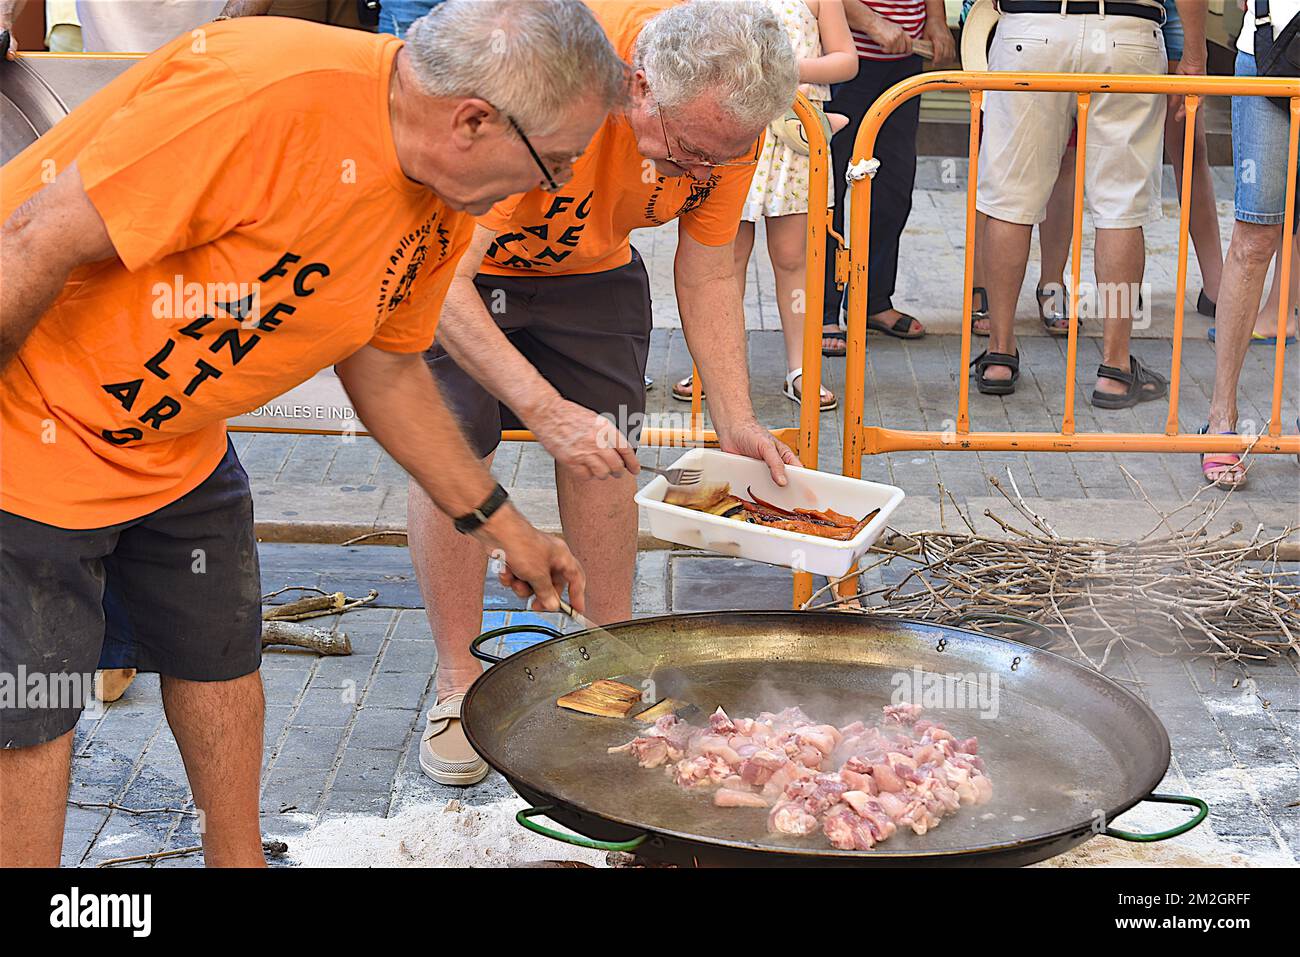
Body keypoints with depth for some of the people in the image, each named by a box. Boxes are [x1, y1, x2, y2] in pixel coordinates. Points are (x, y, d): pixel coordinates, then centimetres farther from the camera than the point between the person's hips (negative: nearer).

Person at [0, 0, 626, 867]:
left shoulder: (442, 214, -4)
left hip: (178, 443, 8)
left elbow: (384, 364, 11)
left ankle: (239, 859, 35)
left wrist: (498, 520, 13)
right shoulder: (268, 92, -33)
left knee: (221, 656, 16)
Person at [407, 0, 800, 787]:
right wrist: (544, 410, -48)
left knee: (608, 449, -3)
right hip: (452, 258, -4)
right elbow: (443, 280, -41)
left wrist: (737, 421, -16)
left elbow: (708, 273, -8)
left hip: (589, 265, 5)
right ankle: (458, 688, -3)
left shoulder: (726, 117, -23)